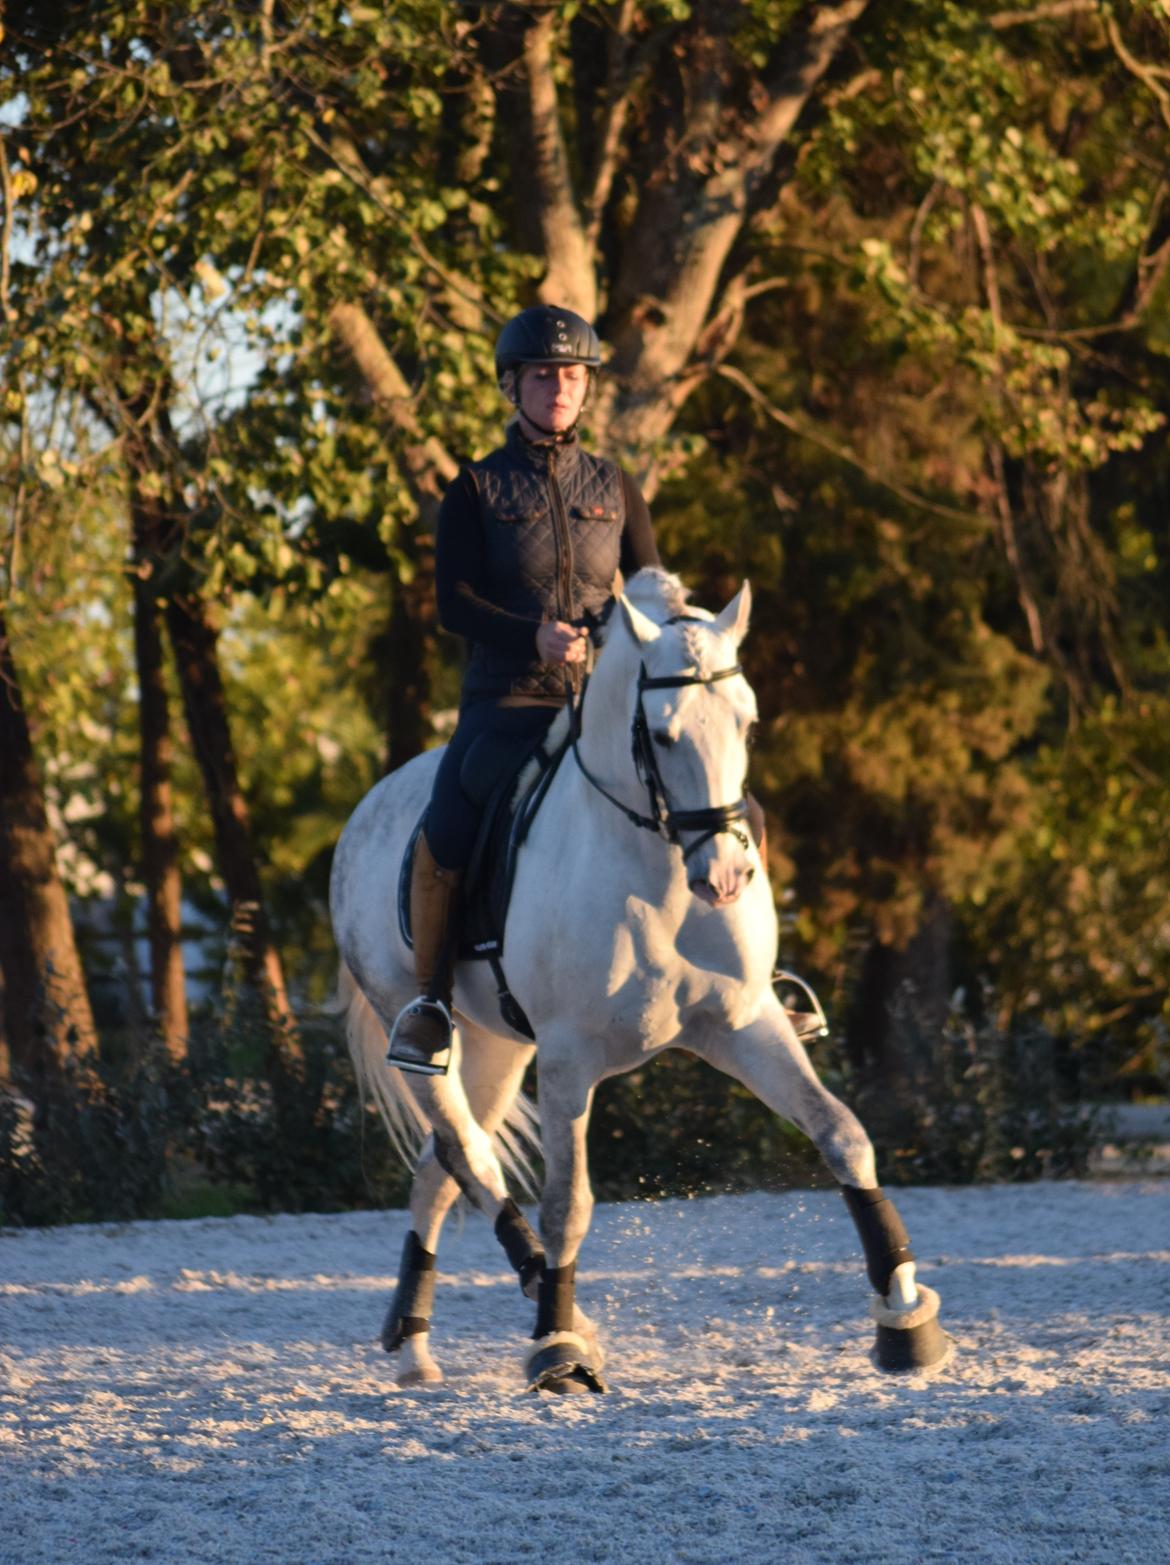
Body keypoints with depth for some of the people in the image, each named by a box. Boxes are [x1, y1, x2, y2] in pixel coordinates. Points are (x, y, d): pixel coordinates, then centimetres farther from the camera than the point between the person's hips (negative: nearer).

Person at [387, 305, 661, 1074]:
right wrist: (534, 635, -20)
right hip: (507, 697, -3)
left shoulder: (614, 486, 14)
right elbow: (454, 601, -4)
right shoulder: (478, 489, 5)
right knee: (444, 836, -28)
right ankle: (431, 999, -9)